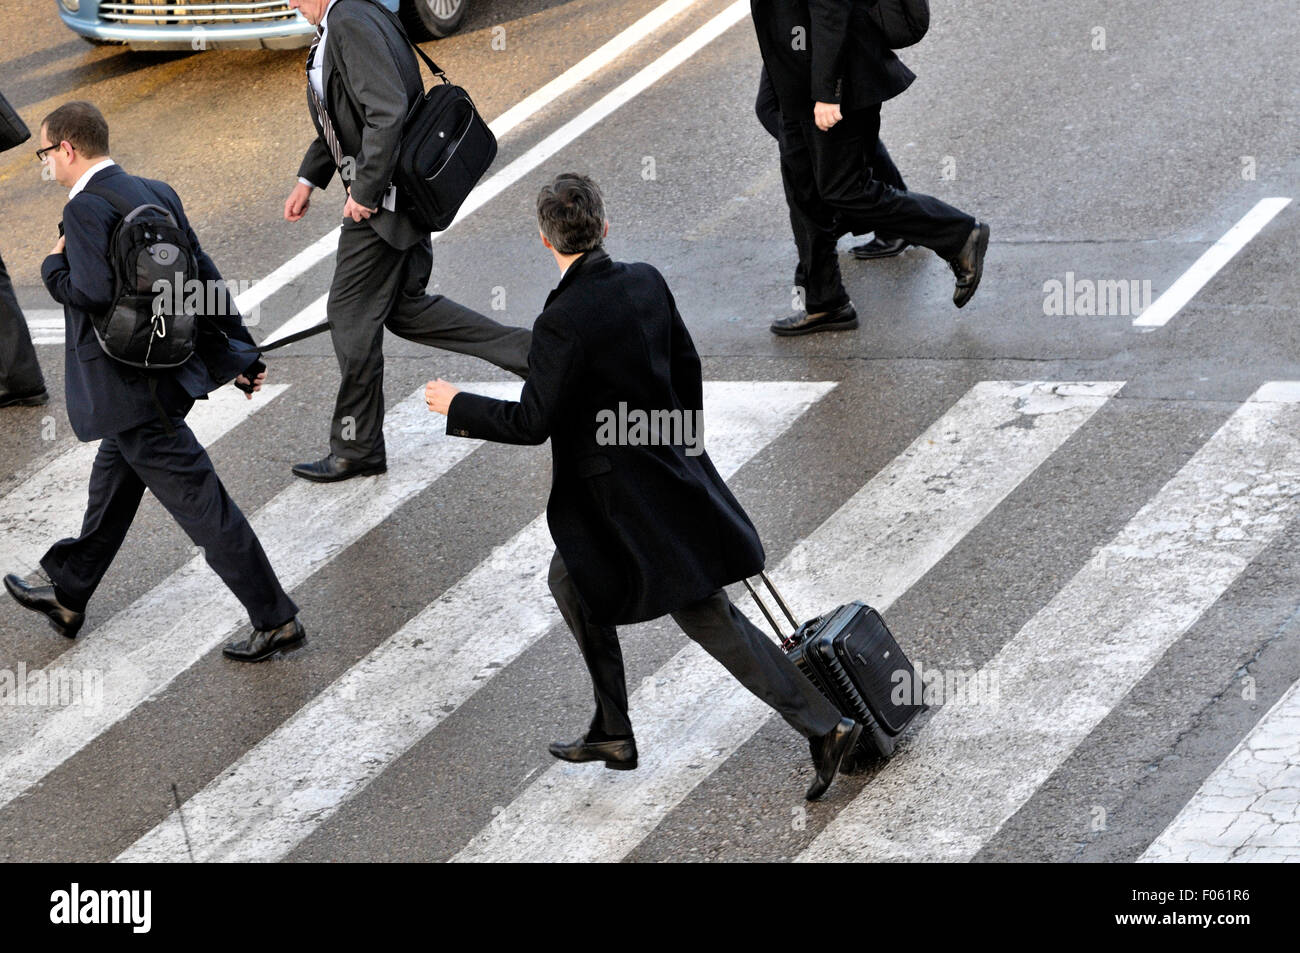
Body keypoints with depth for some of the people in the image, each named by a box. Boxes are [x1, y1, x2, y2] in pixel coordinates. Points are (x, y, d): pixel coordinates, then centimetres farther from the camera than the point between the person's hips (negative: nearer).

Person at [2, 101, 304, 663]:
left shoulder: (86, 209, -18)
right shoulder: (155, 194, 8)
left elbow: (94, 293, -30)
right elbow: (203, 274, 11)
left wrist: (54, 268, -9)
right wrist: (241, 351, 17)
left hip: (131, 389, -10)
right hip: (171, 366, 10)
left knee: (198, 501, -4)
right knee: (113, 481, 24)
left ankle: (275, 620, 0)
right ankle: (66, 592, 41)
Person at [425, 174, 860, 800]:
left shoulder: (564, 322, -24)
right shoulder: (645, 283, -2)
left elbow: (532, 423, -19)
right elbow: (686, 366, 9)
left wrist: (456, 407, -4)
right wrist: (684, 442, 24)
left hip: (627, 500, -8)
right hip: (666, 465, 8)